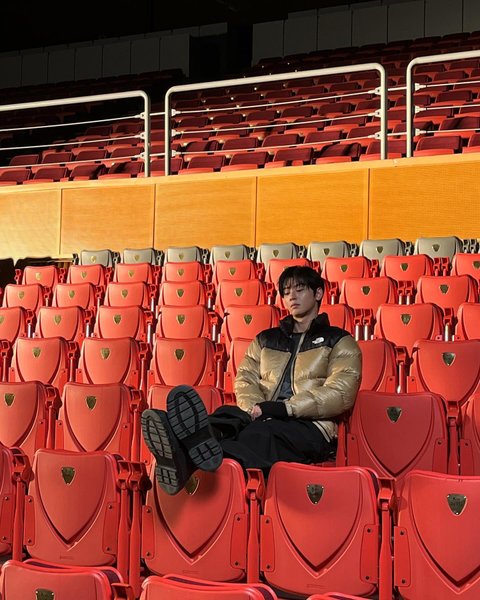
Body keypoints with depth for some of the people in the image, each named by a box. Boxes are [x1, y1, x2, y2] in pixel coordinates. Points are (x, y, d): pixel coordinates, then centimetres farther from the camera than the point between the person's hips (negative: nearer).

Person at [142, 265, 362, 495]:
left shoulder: (340, 342, 13)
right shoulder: (266, 339, 28)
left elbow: (341, 393, -3)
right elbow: (245, 379, 16)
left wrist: (286, 407, -13)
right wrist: (254, 408, -9)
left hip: (309, 427, -4)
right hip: (262, 420, 4)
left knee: (262, 432, -39)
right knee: (228, 415, -33)